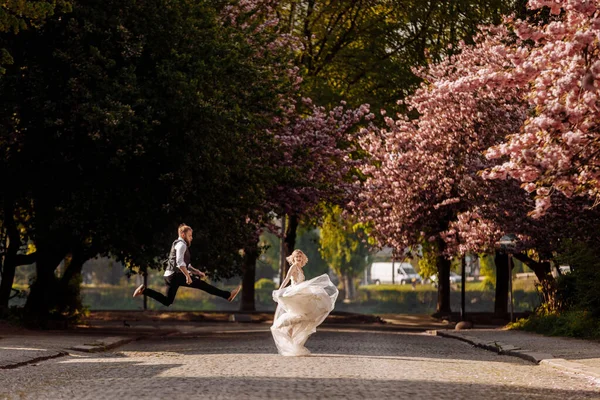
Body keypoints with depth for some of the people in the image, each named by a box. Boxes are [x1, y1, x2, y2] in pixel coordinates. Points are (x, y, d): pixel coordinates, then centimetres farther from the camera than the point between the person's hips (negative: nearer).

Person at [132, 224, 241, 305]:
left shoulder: (179, 245, 24)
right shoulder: (181, 245, -9)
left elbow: (185, 265, 30)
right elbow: (180, 262, -23)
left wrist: (197, 272, 20)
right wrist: (188, 276, -23)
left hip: (170, 276, 10)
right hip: (176, 275, -10)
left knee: (167, 301, 9)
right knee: (201, 284, -10)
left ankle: (145, 290, 2)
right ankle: (228, 295, -11)